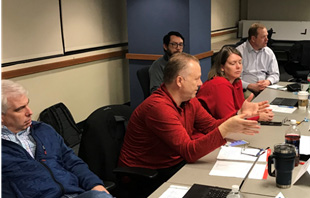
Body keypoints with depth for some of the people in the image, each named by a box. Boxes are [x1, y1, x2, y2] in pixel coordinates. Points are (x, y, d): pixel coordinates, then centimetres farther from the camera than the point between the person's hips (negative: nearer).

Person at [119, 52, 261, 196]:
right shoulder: (159, 107, -27)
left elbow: (211, 126, 10)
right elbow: (189, 152, -31)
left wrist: (240, 115, -4)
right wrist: (226, 129, -38)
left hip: (176, 163, 8)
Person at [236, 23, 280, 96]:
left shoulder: (269, 52, 16)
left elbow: (275, 74, 19)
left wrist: (268, 81, -5)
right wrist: (250, 86, -21)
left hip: (265, 88, 5)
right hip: (246, 90, -4)